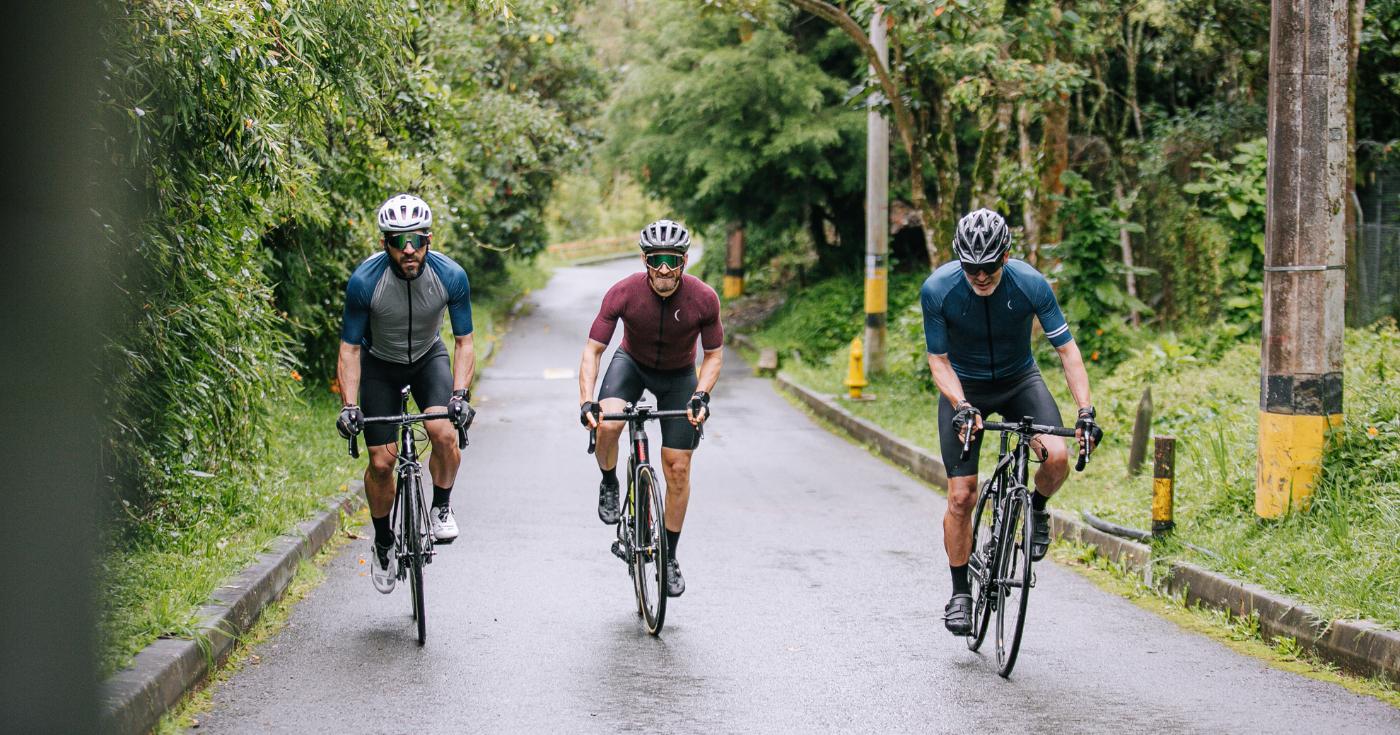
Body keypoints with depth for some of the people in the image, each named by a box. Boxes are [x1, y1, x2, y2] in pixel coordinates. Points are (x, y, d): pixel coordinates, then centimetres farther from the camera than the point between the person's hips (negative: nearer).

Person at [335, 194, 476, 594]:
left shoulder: (451, 276, -27)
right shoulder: (365, 280, -30)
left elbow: (464, 342, -16)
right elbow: (349, 349, -20)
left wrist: (460, 393, -31)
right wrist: (349, 406, -30)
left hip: (428, 357, 1)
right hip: (379, 363, 0)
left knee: (444, 432, -26)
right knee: (382, 462, -4)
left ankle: (442, 507, -1)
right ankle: (383, 545, 18)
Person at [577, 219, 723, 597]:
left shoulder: (704, 299, -26)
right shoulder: (624, 293, -28)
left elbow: (714, 354, -12)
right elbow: (592, 350, -25)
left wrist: (701, 395, -28)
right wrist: (586, 402, -38)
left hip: (678, 375, 1)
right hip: (632, 363, -1)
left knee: (678, 468, -2)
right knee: (607, 424, -32)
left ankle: (669, 556, 14)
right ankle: (609, 485, 0)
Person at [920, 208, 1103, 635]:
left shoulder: (1031, 284, -24)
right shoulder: (937, 290, -25)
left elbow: (1067, 349, -18)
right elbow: (939, 359, -15)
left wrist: (1085, 411, -28)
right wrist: (961, 407, -32)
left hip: (1019, 381, 0)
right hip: (963, 388, 0)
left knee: (1057, 457, -26)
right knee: (961, 495, -8)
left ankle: (1037, 509, 8)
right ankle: (960, 593, 9)